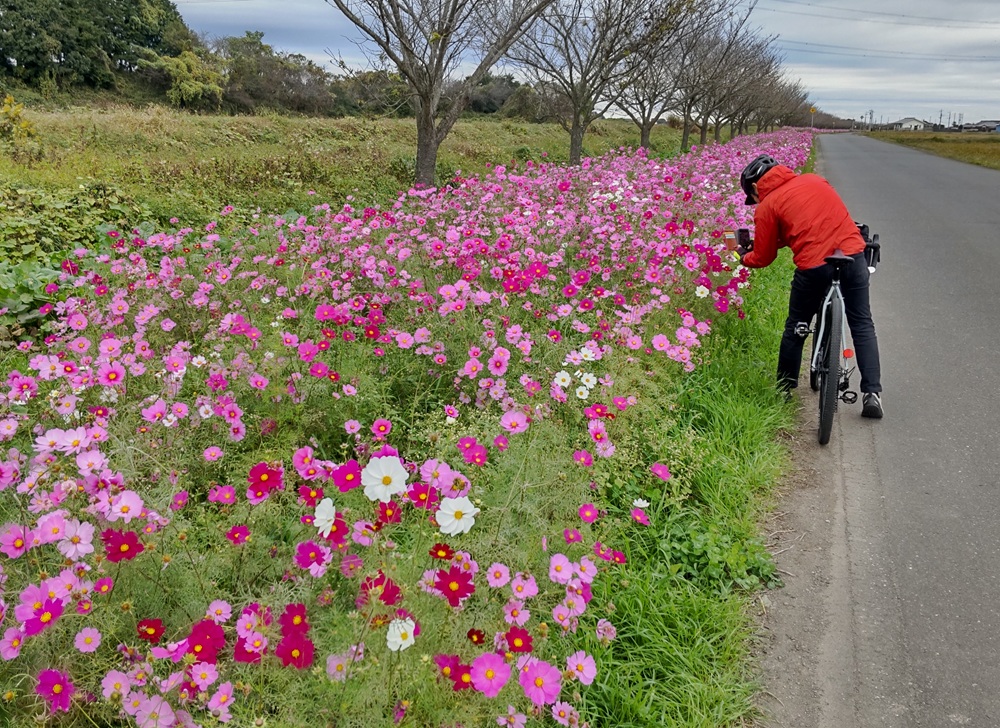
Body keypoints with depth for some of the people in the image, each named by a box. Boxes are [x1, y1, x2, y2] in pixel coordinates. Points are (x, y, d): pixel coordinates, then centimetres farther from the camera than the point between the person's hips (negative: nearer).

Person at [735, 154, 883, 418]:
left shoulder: (767, 206, 2)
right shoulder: (814, 180, 16)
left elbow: (762, 259, 7)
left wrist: (743, 256, 28)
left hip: (813, 266, -4)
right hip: (853, 255, 4)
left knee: (795, 329, 15)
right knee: (862, 325, 14)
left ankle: (784, 390, 29)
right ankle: (872, 392, 7)